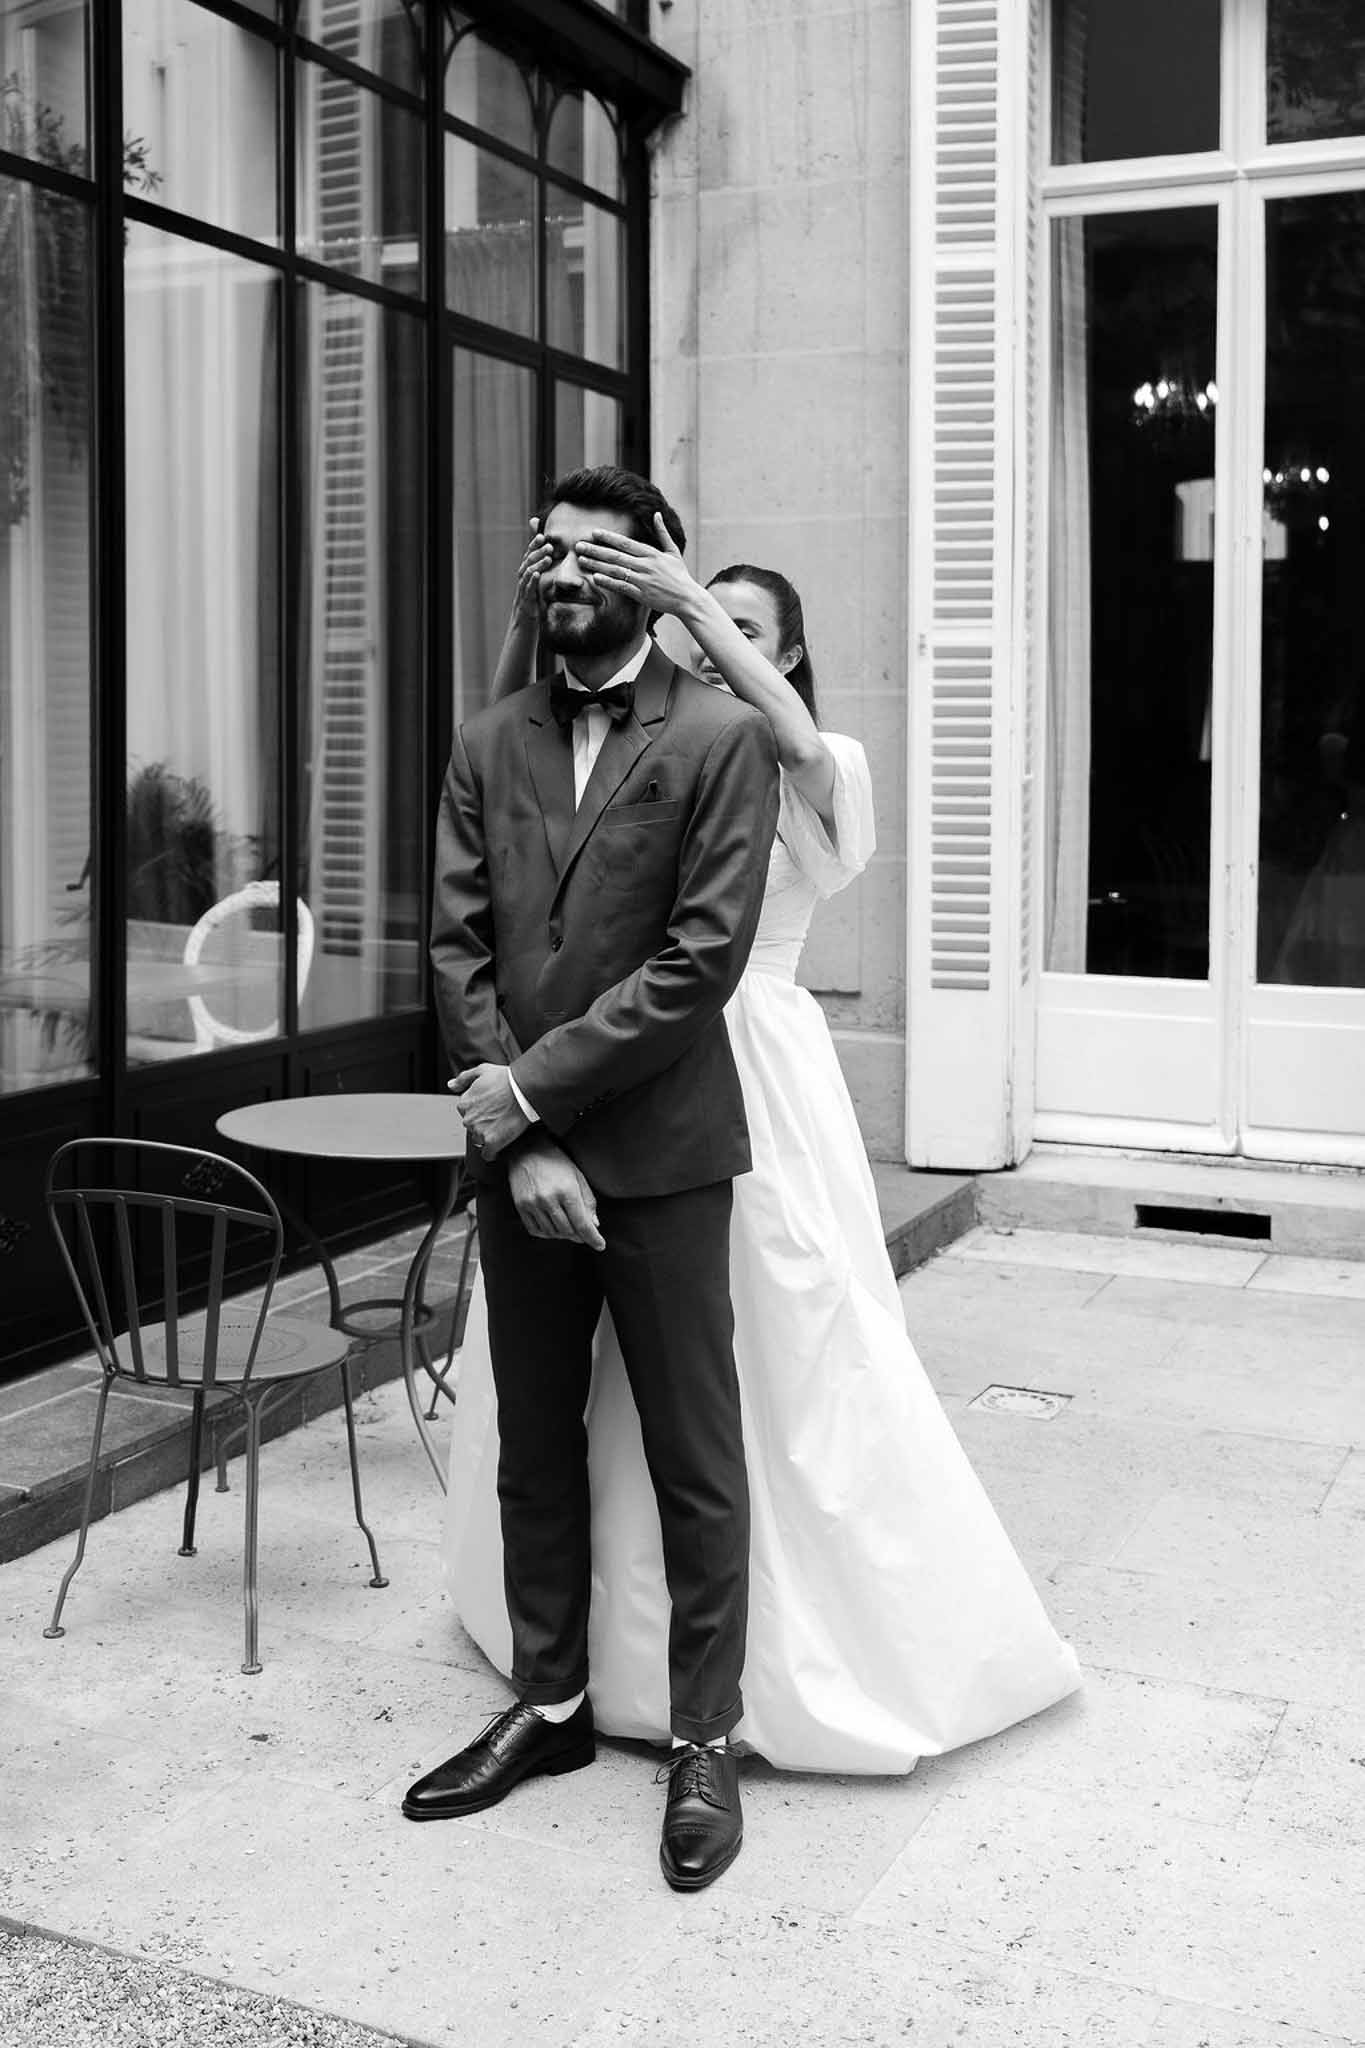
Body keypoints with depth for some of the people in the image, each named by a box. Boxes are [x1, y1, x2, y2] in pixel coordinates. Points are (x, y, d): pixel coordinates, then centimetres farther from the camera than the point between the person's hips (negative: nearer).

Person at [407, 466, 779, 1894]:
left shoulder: (722, 737, -6)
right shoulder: (489, 745, 9)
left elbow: (701, 958, -14)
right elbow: (460, 948, 2)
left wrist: (532, 1085, -15)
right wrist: (523, 1139, -9)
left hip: (660, 1155, -5)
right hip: (516, 1150, 5)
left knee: (694, 1466, 5)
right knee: (535, 1451, 16)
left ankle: (703, 1744, 20)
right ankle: (548, 1705, 32)